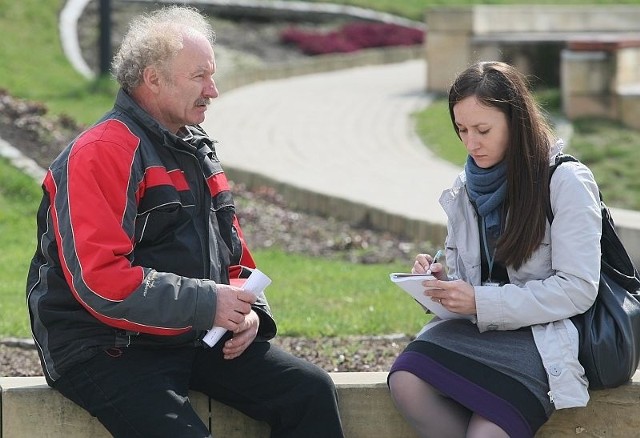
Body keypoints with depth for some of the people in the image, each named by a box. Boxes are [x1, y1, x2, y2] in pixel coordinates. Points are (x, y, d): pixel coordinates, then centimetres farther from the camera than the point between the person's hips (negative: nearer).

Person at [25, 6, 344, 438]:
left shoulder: (198, 151, 17)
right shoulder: (102, 153, -13)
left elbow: (235, 256, 24)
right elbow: (101, 280, -23)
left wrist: (247, 310, 1)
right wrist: (207, 303, -21)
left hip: (199, 338, 8)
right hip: (108, 351, -8)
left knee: (311, 390, -6)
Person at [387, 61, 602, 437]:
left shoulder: (566, 182, -6)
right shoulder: (467, 188, 14)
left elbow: (578, 289, -13)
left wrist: (482, 303, -18)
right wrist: (442, 280, -4)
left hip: (547, 333, -6)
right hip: (480, 329, 6)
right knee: (406, 383, -25)